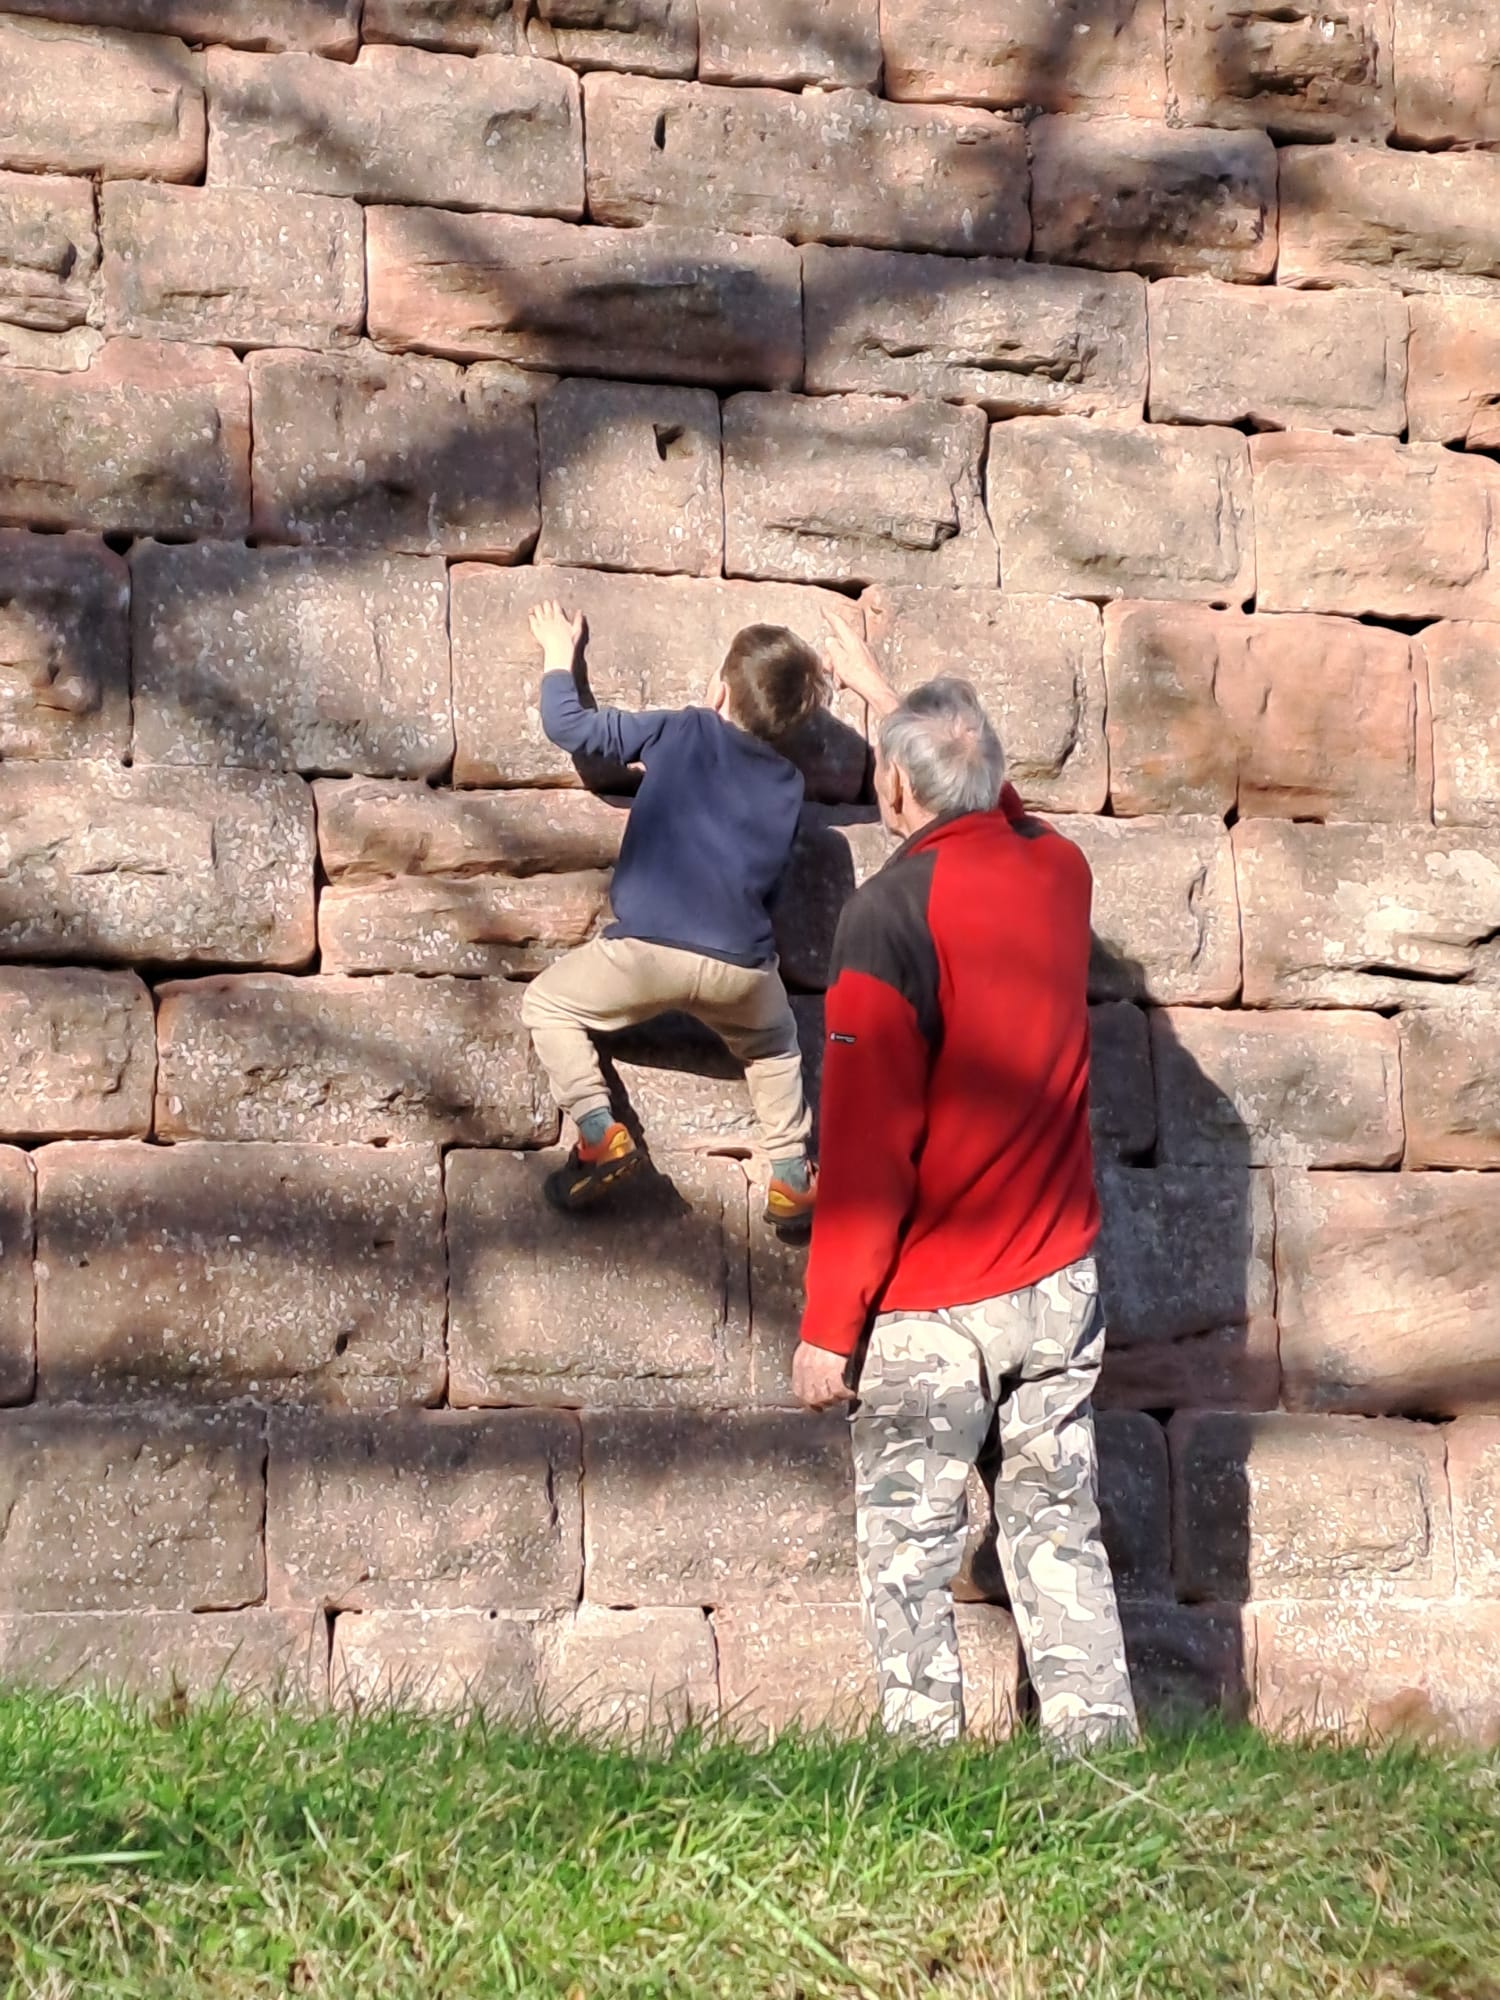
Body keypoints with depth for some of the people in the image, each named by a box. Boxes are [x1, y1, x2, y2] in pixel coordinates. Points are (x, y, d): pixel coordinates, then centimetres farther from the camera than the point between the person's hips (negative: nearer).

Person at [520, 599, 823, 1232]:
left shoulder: (682, 732, 6)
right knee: (774, 1046, 34)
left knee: (546, 1004, 20)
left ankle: (599, 1133, 3)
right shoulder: (788, 783, 16)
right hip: (742, 966, 4)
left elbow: (568, 726, 11)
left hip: (647, 949, -4)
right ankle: (792, 1180, 23)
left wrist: (558, 658, 28)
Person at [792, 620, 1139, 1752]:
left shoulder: (893, 913, -15)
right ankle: (1099, 1744, 9)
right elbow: (994, 806, 31)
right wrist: (893, 699, 44)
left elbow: (867, 1146, -17)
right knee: (1061, 1532, 11)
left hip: (934, 1305, -6)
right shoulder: (1057, 870, 3)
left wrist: (829, 1324, -11)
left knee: (909, 1550, 3)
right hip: (1064, 1279, 6)